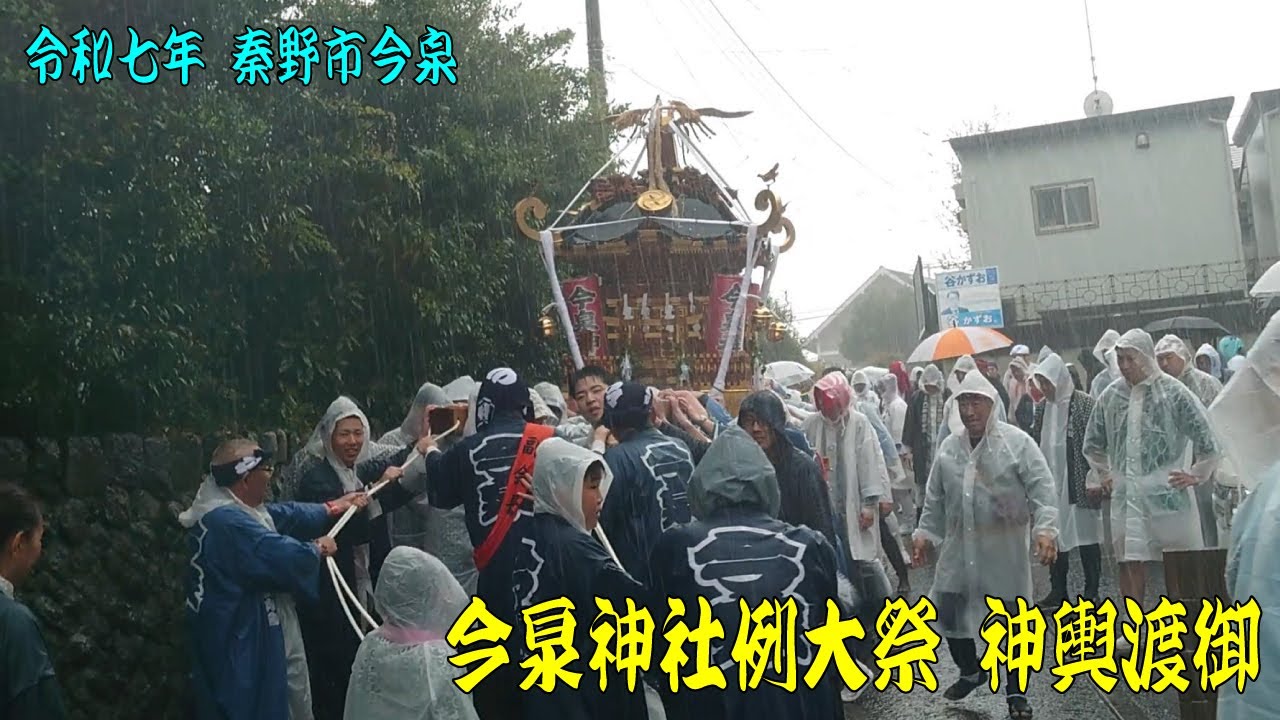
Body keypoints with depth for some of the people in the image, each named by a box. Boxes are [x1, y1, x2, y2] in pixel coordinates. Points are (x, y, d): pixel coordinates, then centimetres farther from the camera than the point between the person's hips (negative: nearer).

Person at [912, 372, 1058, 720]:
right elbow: (935, 498, 14)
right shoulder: (948, 447, 5)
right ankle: (970, 671, 36)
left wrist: (1046, 528, -25)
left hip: (1005, 550, -4)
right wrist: (925, 532, 10)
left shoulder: (1017, 442, -10)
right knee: (948, 611, 10)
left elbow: (1042, 490, -13)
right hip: (959, 547, 4)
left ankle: (1015, 691, 27)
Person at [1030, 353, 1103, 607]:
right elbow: (1036, 443, 16)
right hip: (1051, 483, 6)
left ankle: (1091, 593, 11)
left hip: (1078, 483, -6)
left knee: (1086, 537, 1)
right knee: (1054, 537, 9)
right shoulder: (1043, 407, 10)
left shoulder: (1084, 404, -9)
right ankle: (1058, 591, 19)